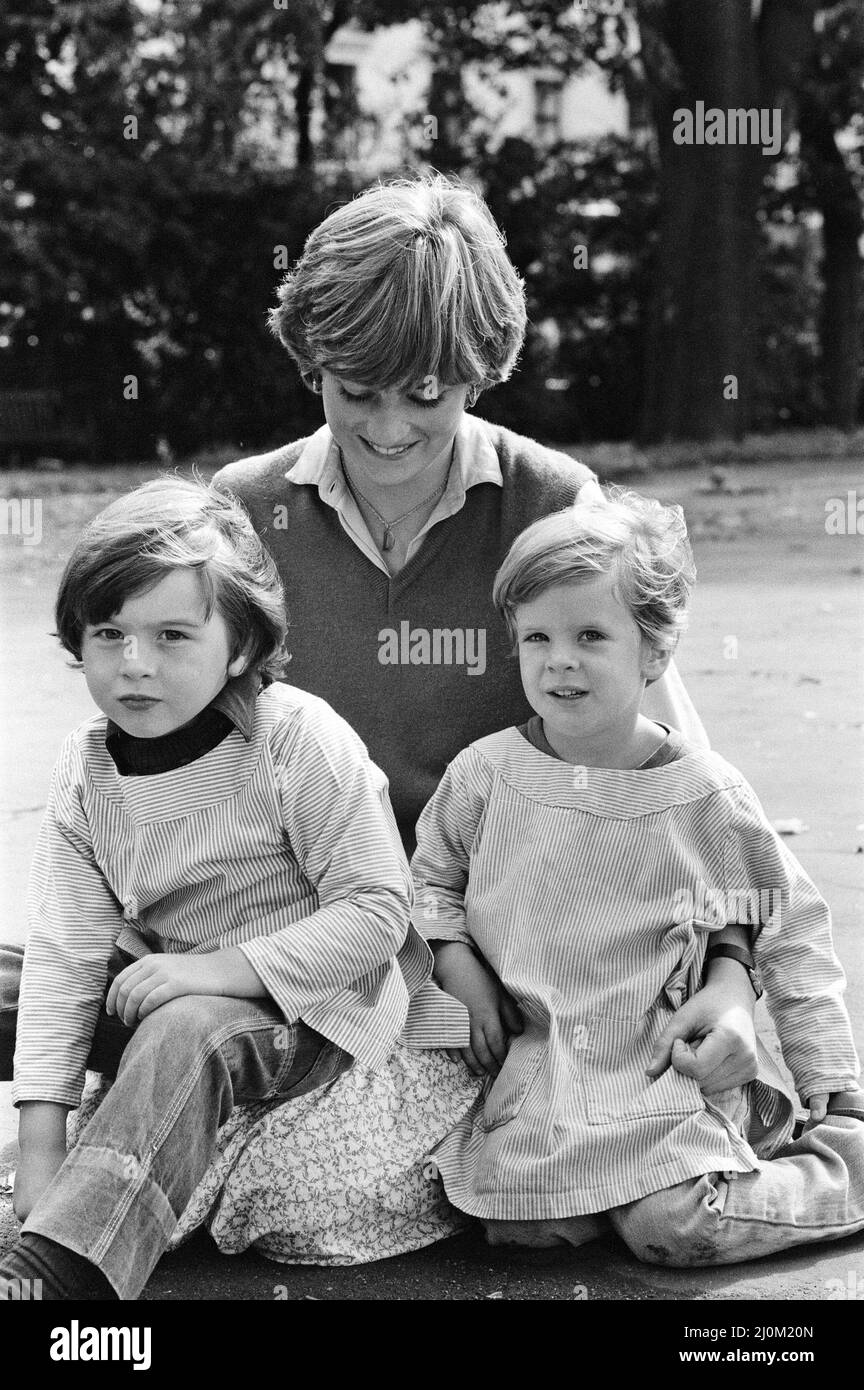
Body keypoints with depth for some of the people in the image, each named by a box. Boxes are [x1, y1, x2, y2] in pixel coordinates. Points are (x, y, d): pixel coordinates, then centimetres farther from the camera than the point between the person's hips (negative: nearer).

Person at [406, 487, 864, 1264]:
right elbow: (431, 878, 18)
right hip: (536, 1065, 3)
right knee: (524, 1223, -19)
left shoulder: (707, 796, -4)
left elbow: (791, 937, 3)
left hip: (664, 1064, -2)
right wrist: (457, 963, -2)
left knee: (675, 1228, -22)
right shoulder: (485, 774, 1)